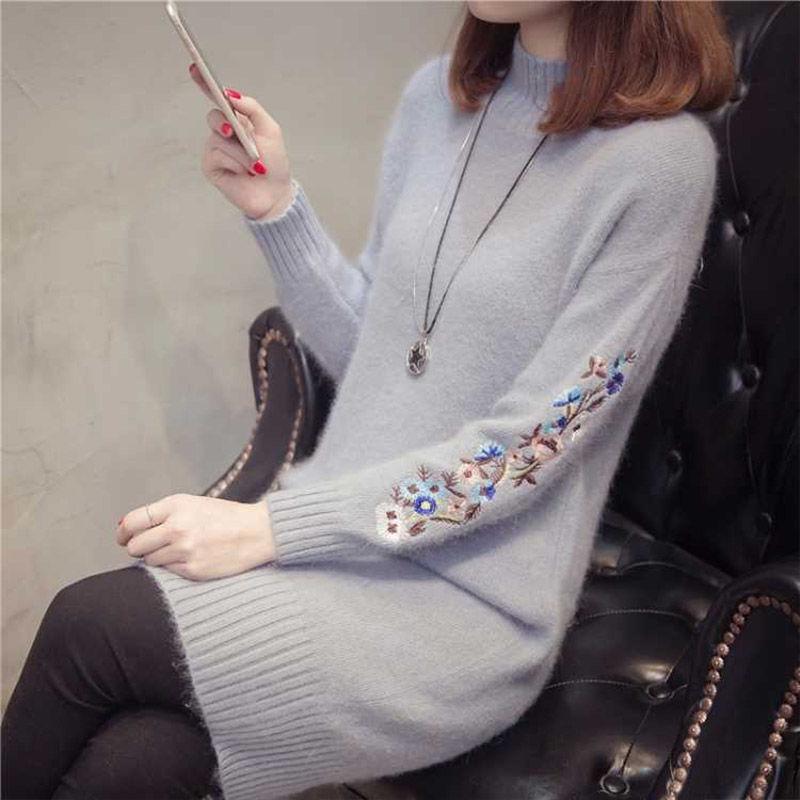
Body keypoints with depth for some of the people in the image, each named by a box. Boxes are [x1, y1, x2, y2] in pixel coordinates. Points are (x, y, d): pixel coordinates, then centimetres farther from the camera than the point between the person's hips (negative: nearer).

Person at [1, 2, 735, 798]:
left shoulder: (664, 160, -14)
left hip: (471, 609, -5)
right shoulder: (437, 94, 6)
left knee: (90, 626, -17)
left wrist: (267, 528, -18)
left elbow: (524, 449, -16)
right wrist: (275, 206, -4)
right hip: (338, 528, 5)